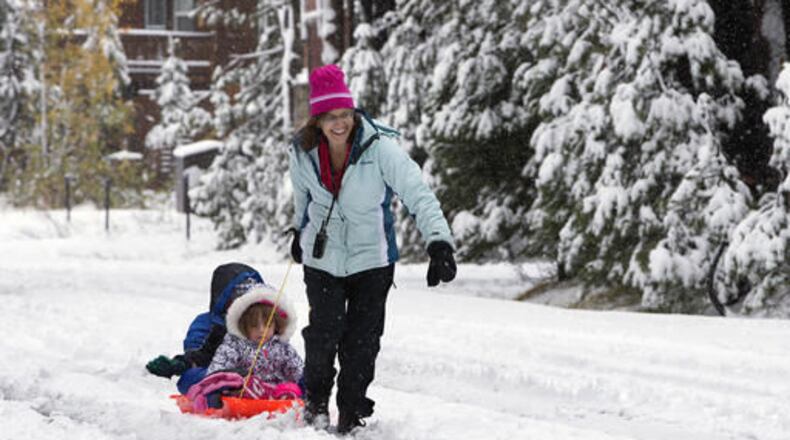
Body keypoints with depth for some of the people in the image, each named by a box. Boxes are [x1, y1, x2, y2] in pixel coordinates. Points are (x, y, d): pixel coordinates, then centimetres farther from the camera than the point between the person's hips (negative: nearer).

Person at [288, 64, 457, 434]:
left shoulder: (379, 147, -21)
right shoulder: (303, 152, -9)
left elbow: (417, 194, -27)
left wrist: (439, 242, -40)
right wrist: (300, 231, 30)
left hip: (371, 259, -1)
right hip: (323, 257, 2)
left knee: (361, 344, 0)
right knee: (323, 334, -7)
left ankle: (352, 417, 17)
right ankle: (315, 403, 20)